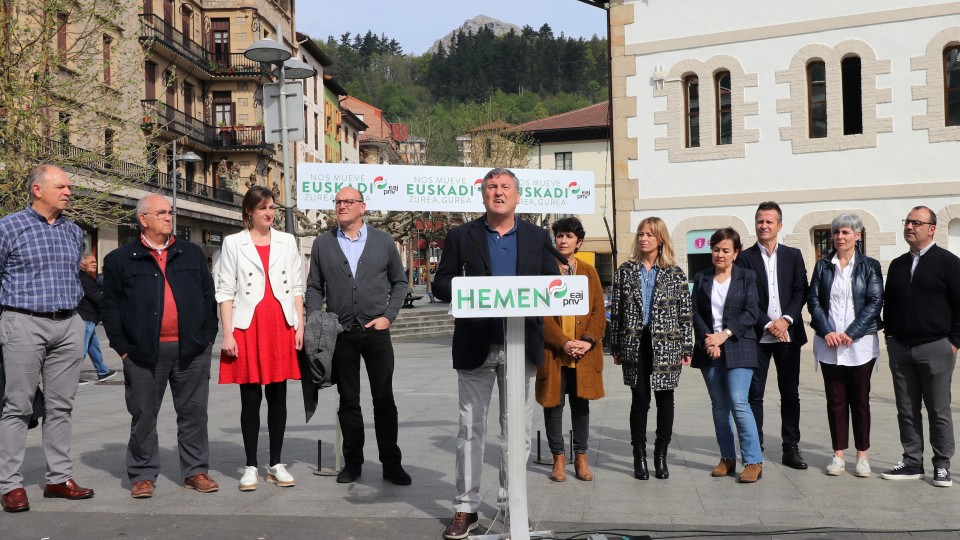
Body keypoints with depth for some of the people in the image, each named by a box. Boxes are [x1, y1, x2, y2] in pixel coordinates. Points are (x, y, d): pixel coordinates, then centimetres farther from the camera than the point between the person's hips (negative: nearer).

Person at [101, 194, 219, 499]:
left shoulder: (192, 254, 13)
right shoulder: (120, 260, 6)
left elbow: (208, 296, 13)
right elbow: (109, 306, 4)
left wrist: (208, 336, 5)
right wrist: (122, 346, -3)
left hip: (191, 349, 2)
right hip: (144, 352, -2)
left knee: (194, 411, 5)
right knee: (144, 415, 5)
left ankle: (195, 471, 16)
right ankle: (143, 475, 17)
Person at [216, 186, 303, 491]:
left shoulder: (287, 241, 12)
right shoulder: (233, 243, 4)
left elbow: (297, 287, 11)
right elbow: (225, 291, 0)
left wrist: (300, 326, 3)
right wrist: (227, 334, -7)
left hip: (282, 327, 2)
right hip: (247, 328, -2)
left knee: (278, 396, 6)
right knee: (250, 398, 1)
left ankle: (276, 464, 14)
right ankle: (251, 466, 10)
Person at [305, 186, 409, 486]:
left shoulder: (383, 241, 5)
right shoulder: (322, 243, 7)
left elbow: (399, 281, 10)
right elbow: (314, 287, 10)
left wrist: (389, 315, -1)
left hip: (376, 330, -1)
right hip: (341, 334, 1)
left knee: (384, 399, 2)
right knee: (348, 400, 8)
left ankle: (391, 463, 10)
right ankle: (352, 461, 18)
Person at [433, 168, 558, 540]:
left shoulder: (538, 238, 9)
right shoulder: (461, 237, 4)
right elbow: (441, 285, 1)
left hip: (522, 346, 2)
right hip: (476, 346, -1)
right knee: (471, 429, 4)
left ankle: (512, 504, 20)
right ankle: (465, 508, 13)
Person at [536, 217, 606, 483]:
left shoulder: (589, 272, 9)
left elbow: (598, 310, 5)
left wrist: (588, 341, -10)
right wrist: (563, 343, -15)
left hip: (584, 353, 2)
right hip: (552, 352, -2)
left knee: (581, 403, 9)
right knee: (553, 404, 4)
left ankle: (581, 458, 19)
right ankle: (558, 458, 15)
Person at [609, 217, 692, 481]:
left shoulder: (675, 274, 3)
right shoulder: (626, 271, 6)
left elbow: (686, 313, 3)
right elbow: (616, 310, 6)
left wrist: (687, 349, -2)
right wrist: (615, 347, 3)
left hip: (666, 345, 0)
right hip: (635, 344, 0)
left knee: (665, 399, 5)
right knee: (640, 399, 1)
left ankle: (661, 456, 16)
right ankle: (639, 456, 10)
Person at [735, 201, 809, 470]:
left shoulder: (793, 255, 10)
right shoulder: (745, 257, 2)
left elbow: (801, 291, 3)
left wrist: (786, 319, -11)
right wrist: (768, 324, -12)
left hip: (788, 334, 2)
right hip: (757, 336, -2)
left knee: (790, 393, 7)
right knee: (754, 394, 0)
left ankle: (791, 447, 14)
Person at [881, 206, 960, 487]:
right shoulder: (897, 265, 13)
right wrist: (890, 336, 10)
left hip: (935, 348, -5)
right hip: (900, 349, 5)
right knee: (906, 410, 8)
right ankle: (912, 462, 15)